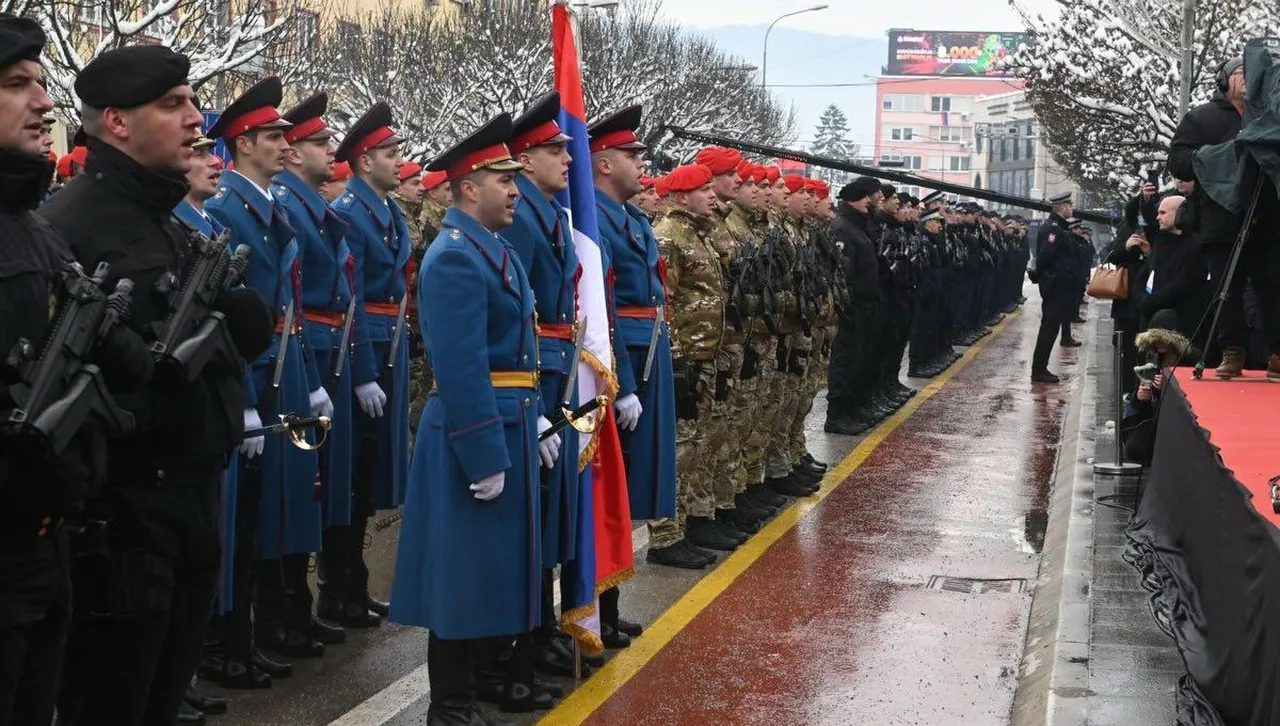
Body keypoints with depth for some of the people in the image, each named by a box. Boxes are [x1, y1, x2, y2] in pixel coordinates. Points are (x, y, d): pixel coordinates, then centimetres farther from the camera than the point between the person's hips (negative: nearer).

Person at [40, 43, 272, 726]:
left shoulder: (172, 223, 15)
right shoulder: (69, 227, -14)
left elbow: (256, 330, 10)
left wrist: (217, 306, -7)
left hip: (194, 499, 9)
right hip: (119, 513, -9)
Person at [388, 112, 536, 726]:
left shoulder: (490, 247, 14)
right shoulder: (456, 256, -18)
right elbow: (460, 369, -23)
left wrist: (527, 423, 16)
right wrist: (485, 458, -23)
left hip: (504, 423, 10)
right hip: (476, 431, -10)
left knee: (490, 565, 17)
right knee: (466, 572, -1)